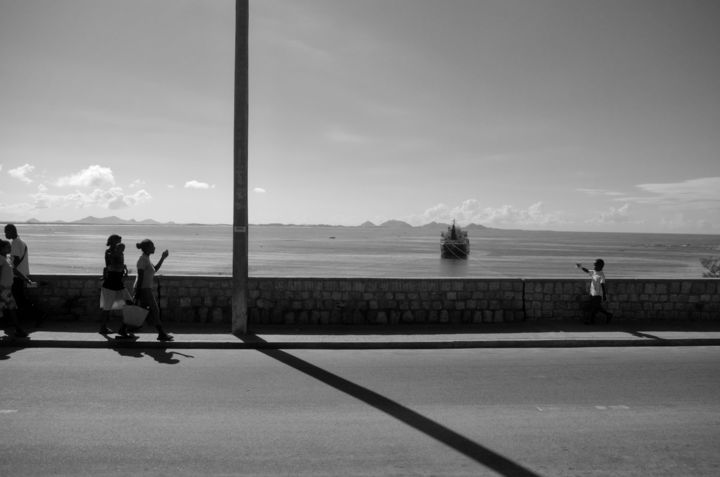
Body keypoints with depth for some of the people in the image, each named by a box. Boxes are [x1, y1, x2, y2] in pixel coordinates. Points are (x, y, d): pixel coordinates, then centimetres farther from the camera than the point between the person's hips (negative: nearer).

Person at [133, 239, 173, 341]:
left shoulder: (146, 259, 13)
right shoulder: (142, 260, -15)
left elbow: (155, 269, 25)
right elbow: (140, 277, -18)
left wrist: (162, 258, 20)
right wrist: (138, 293, -20)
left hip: (146, 289, 9)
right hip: (143, 289, -9)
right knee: (154, 311, -3)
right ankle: (162, 334, 4)